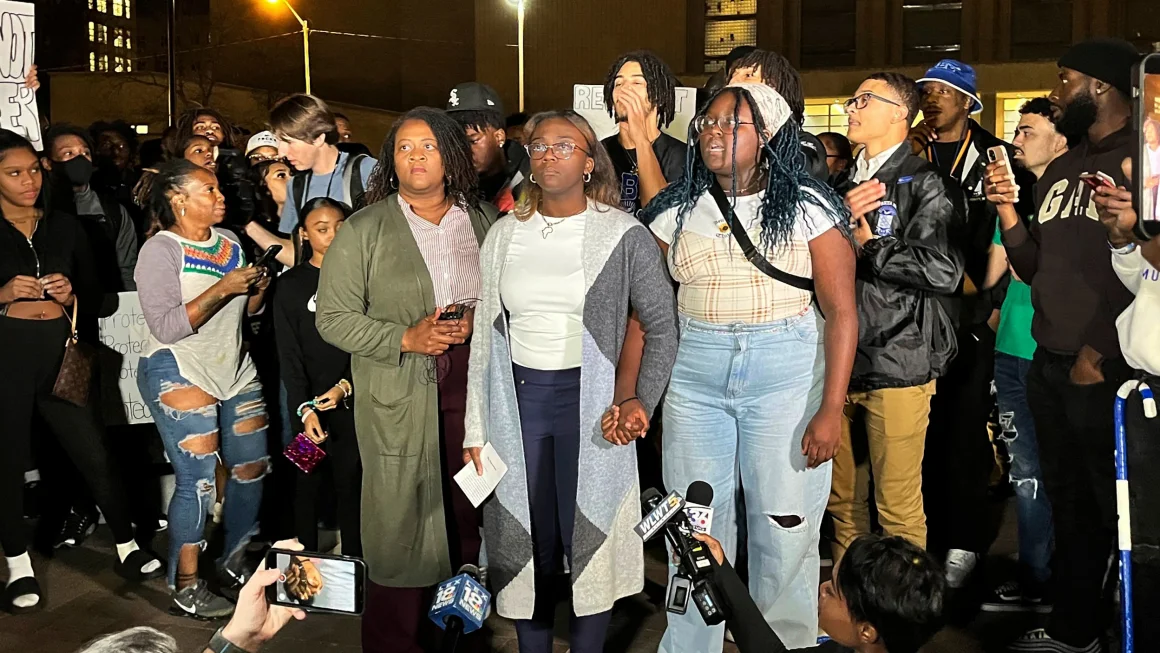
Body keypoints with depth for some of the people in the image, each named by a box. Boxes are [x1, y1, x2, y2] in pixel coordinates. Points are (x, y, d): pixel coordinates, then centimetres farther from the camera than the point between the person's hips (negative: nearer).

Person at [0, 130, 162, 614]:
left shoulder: (65, 226, 10)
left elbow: (94, 294, 13)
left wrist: (70, 295, -6)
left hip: (60, 351, 2)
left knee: (95, 454, 3)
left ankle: (127, 547, 18)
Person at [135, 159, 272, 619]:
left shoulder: (230, 241, 10)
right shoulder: (160, 250, -9)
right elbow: (165, 327, -18)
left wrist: (257, 289, -4)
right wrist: (222, 288, -22)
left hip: (235, 369, 7)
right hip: (180, 371, -7)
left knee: (253, 467, 7)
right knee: (198, 481, -8)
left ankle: (234, 562, 26)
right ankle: (185, 586, 8)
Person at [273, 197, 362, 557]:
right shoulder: (290, 285, 3)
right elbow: (289, 355, -2)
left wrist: (345, 386, -10)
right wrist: (305, 408, -13)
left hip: (353, 399, 1)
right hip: (308, 402, -1)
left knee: (351, 484, 1)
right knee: (308, 483, 2)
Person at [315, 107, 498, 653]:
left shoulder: (484, 221, 9)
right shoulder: (363, 230, 0)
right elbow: (333, 318, -3)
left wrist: (477, 322, -6)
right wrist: (405, 338, -14)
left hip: (471, 382, 3)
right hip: (399, 393, -3)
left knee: (466, 511, 9)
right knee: (401, 517, 0)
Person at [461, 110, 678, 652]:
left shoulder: (623, 235, -3)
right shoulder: (505, 233, 6)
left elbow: (662, 325, 1)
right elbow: (482, 332, 7)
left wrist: (643, 401, -9)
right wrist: (474, 425, 5)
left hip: (589, 401, -3)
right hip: (517, 398, 3)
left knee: (589, 536, 4)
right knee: (526, 538, 10)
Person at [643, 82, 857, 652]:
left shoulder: (807, 208, -4)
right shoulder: (676, 210, 5)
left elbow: (841, 311, -6)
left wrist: (831, 409, -12)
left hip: (786, 370, -2)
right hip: (693, 375, 3)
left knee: (786, 531, 4)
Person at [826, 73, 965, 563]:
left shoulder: (926, 183, -4)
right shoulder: (845, 185, 17)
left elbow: (943, 271, -17)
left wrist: (866, 246, -8)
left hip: (897, 364, -6)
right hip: (840, 360, 6)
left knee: (898, 507, 0)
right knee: (842, 499, 15)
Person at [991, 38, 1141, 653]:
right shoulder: (1058, 171, 14)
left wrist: (1103, 353, -16)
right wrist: (1007, 211, 1)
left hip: (1107, 371, -7)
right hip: (1050, 365, 7)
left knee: (1119, 508, 5)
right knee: (1068, 500, 16)